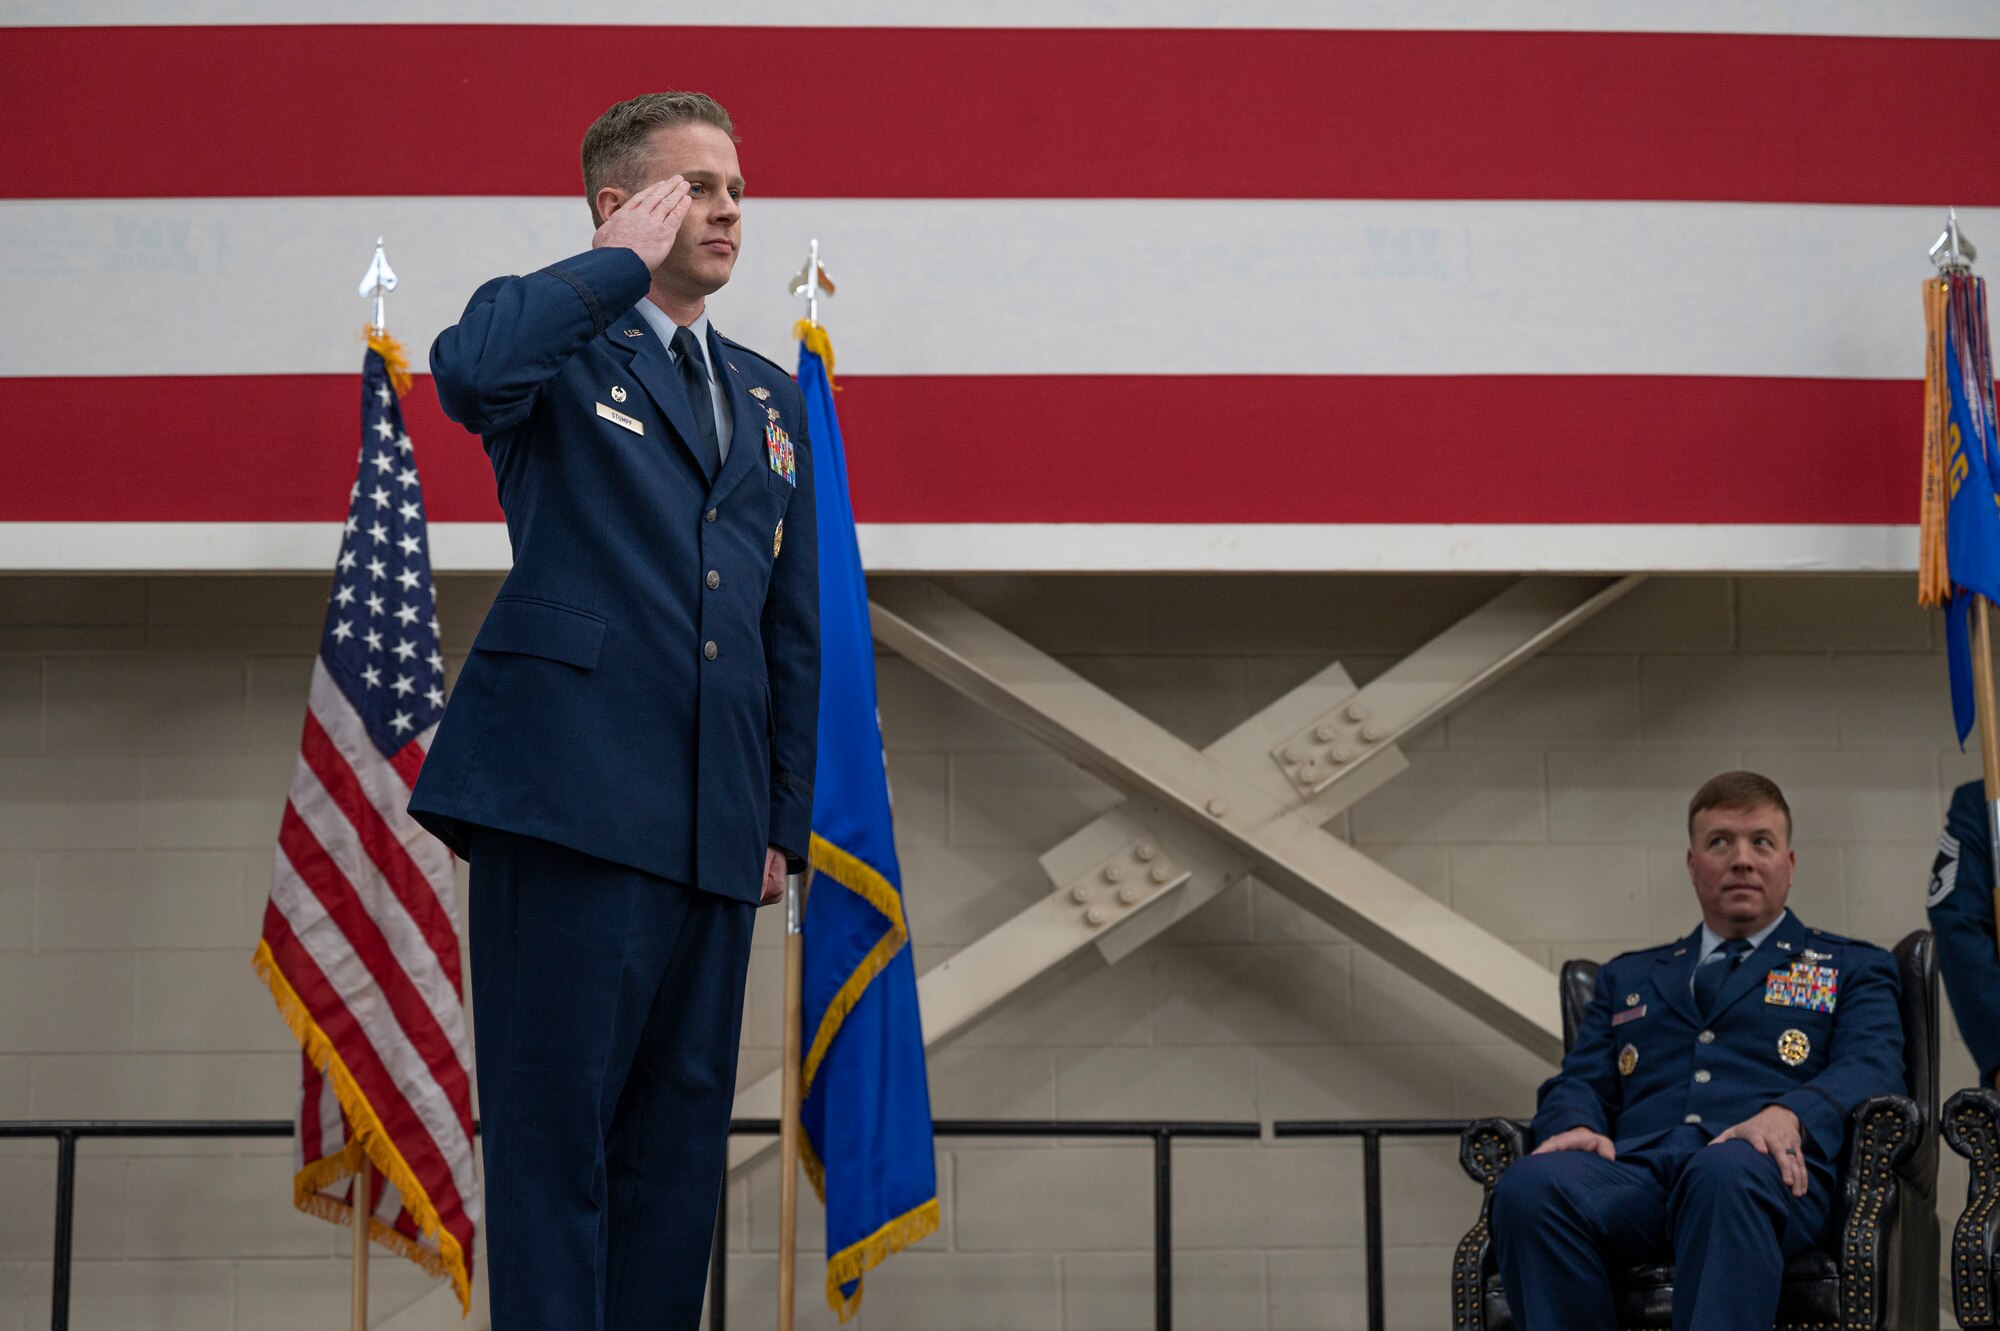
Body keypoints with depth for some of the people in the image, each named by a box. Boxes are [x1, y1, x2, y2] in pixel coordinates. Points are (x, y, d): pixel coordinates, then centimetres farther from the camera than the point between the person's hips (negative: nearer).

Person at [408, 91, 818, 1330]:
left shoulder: (771, 398, 21)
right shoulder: (565, 350, 3)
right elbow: (469, 368, -23)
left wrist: (789, 819, 14)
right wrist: (622, 263, -10)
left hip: (716, 819, 6)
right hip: (573, 795, -6)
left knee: (682, 1128, 7)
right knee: (557, 1114, -5)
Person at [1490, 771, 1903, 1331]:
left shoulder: (1852, 969, 25)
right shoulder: (1628, 977, 35)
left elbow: (1873, 1071, 8)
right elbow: (1579, 1082, 24)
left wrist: (1789, 1116, -15)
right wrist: (1576, 1126, -3)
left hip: (1766, 1172, -3)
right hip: (1637, 1168, 3)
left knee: (1725, 1175, -42)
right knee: (1531, 1185, -34)